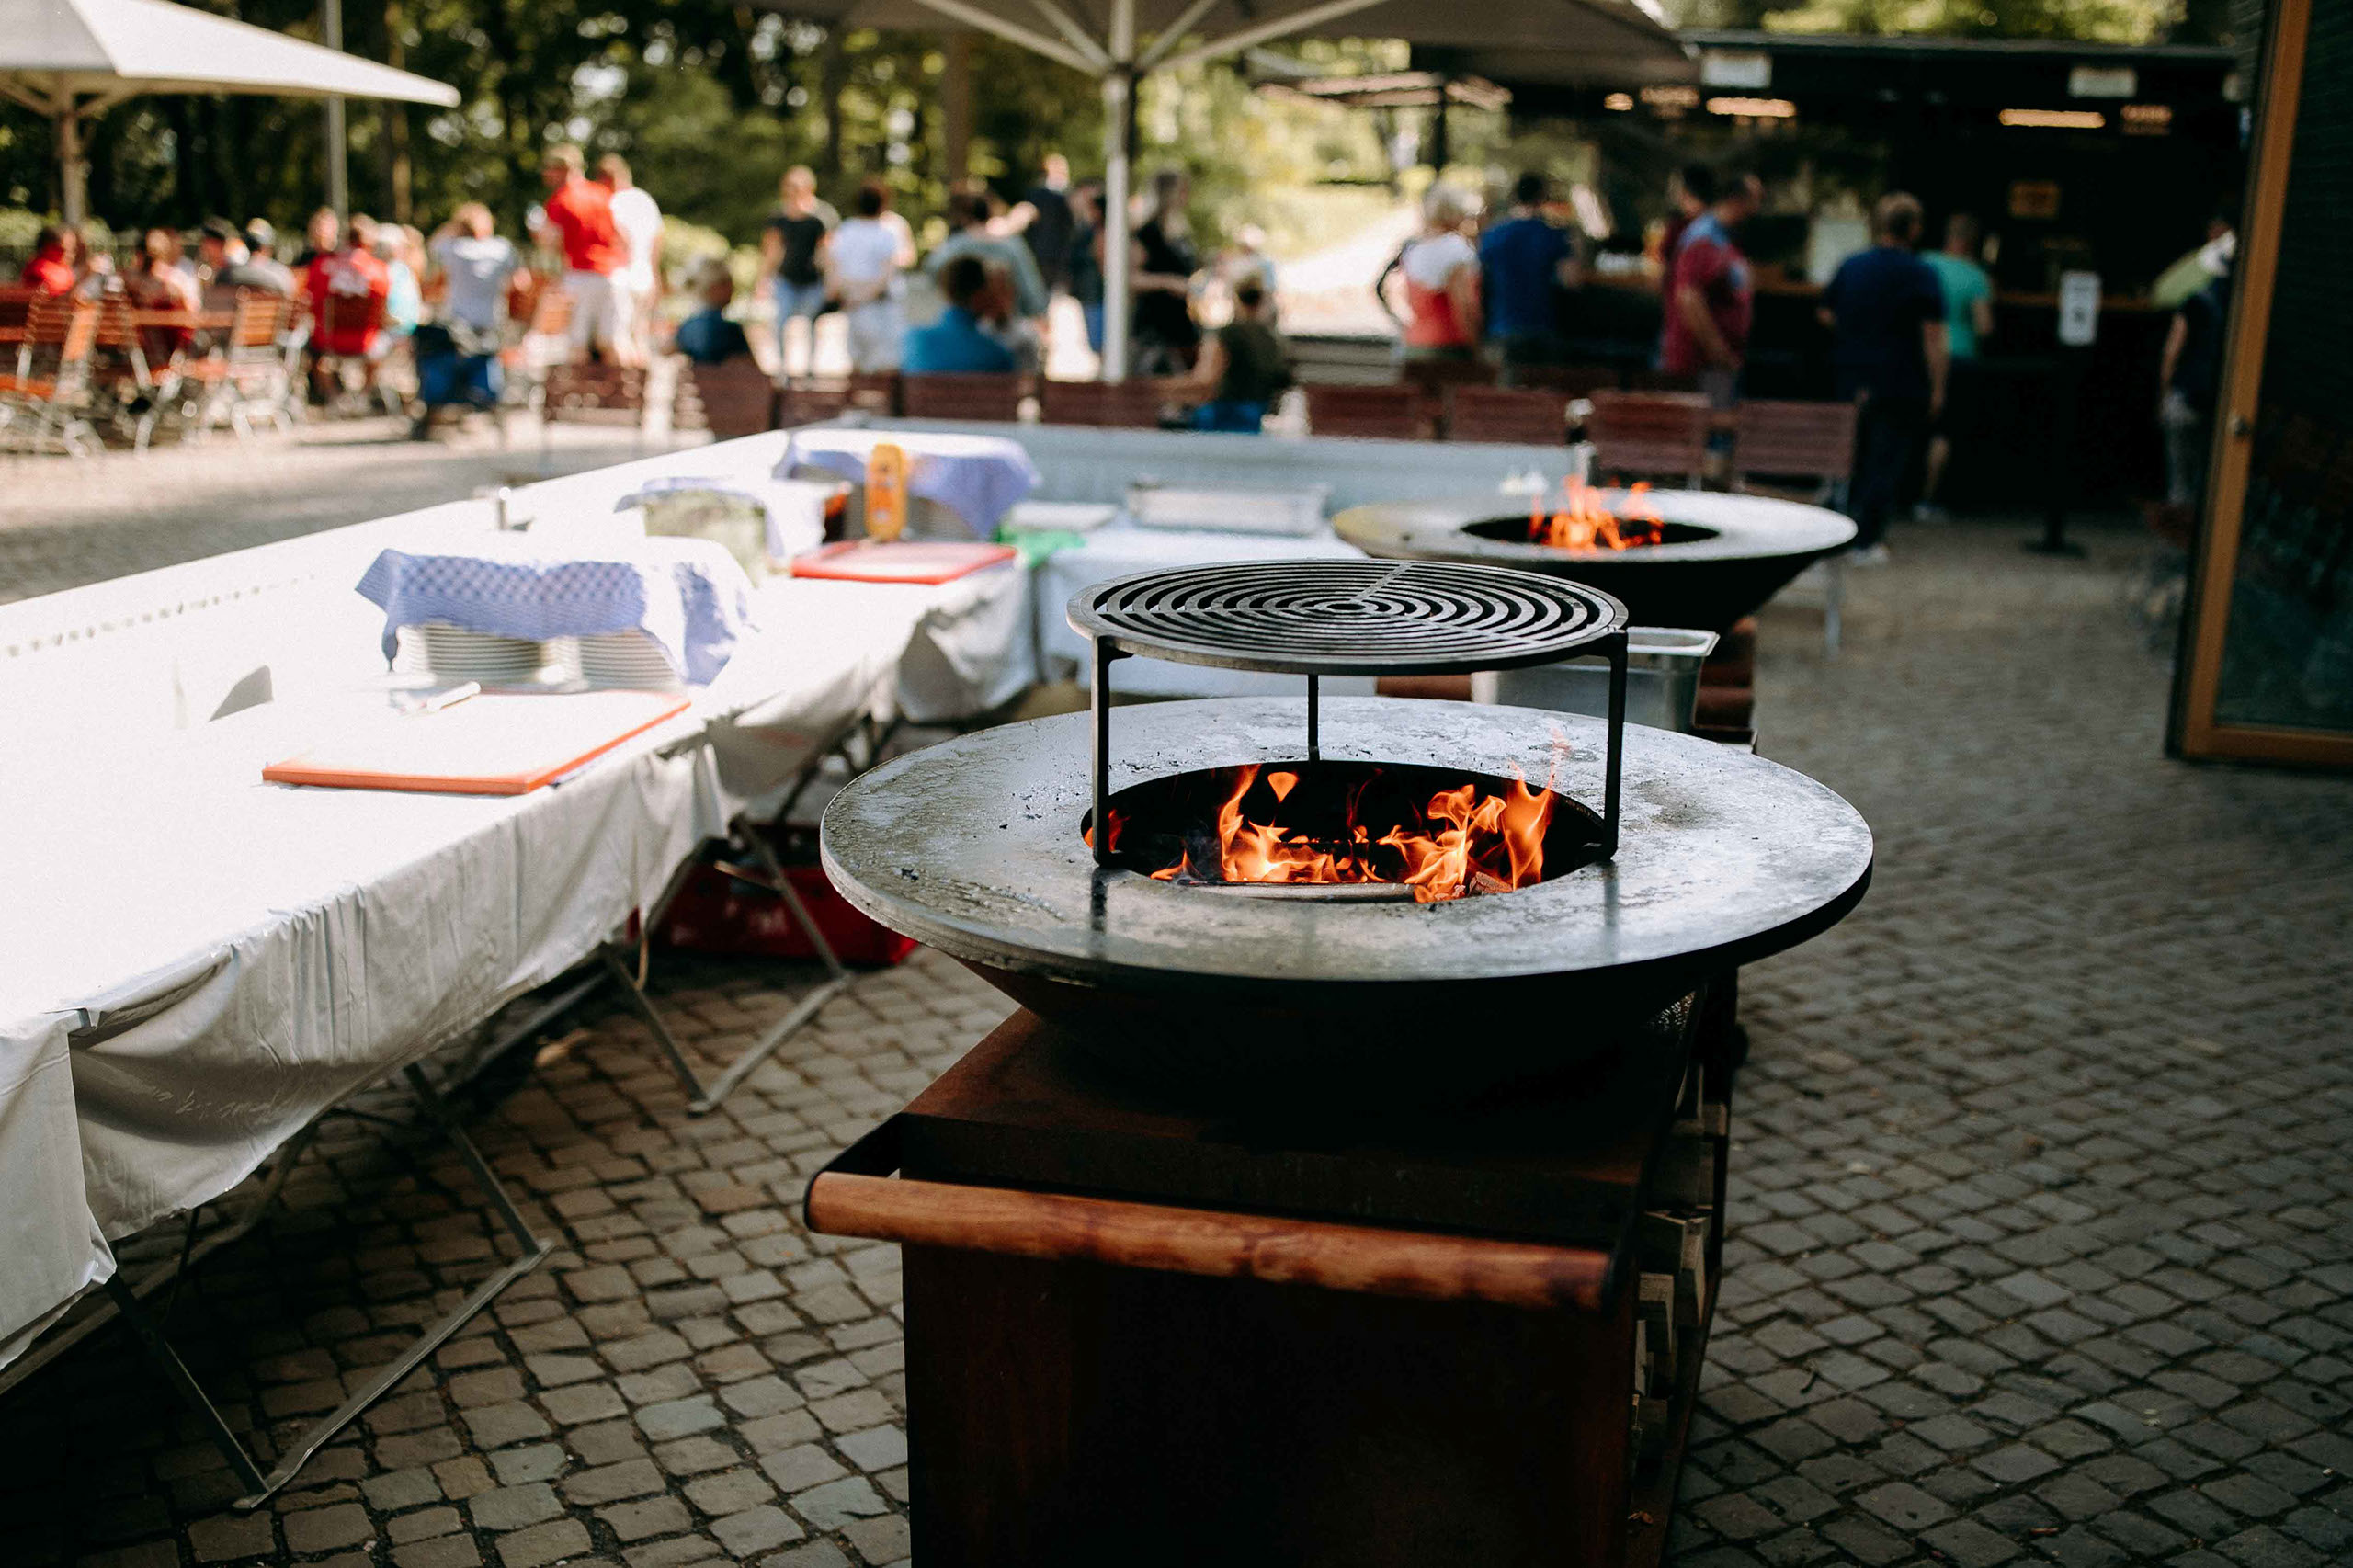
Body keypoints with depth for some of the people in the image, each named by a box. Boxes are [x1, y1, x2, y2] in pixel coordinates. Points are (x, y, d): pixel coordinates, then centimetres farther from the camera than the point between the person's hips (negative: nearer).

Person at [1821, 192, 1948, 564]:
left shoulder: (1851, 267, 3)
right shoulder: (1922, 277, -10)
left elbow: (1826, 315, 13)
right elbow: (1933, 337, -13)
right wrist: (1937, 388, -8)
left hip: (1852, 378, 5)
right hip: (1902, 386, -4)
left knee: (1853, 458, 17)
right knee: (1887, 461, 2)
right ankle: (1866, 541, 0)